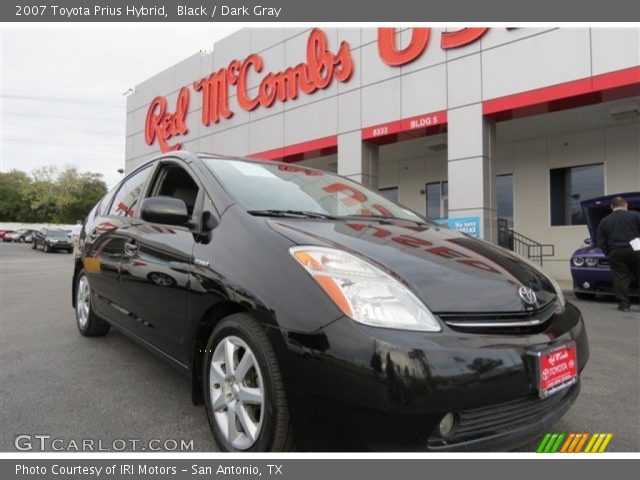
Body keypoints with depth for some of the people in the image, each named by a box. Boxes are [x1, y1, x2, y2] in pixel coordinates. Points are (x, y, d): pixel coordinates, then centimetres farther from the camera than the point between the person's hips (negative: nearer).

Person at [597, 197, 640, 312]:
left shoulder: (604, 221, 10)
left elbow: (601, 242, 8)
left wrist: (609, 254, 15)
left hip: (616, 253, 2)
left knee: (620, 279, 3)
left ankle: (624, 304, 1)